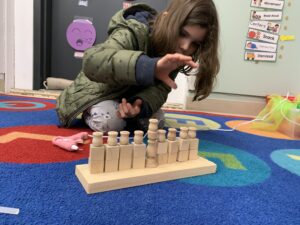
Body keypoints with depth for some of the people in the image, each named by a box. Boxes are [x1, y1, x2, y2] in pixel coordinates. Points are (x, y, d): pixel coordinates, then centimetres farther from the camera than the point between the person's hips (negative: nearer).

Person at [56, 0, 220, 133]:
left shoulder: (176, 56, -16)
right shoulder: (134, 32, -36)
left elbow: (160, 88, -22)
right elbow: (92, 61, -53)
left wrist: (142, 104, -46)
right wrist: (150, 67, -68)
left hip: (133, 95, 5)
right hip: (99, 89, -5)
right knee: (110, 121, -30)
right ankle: (89, 112, 6)